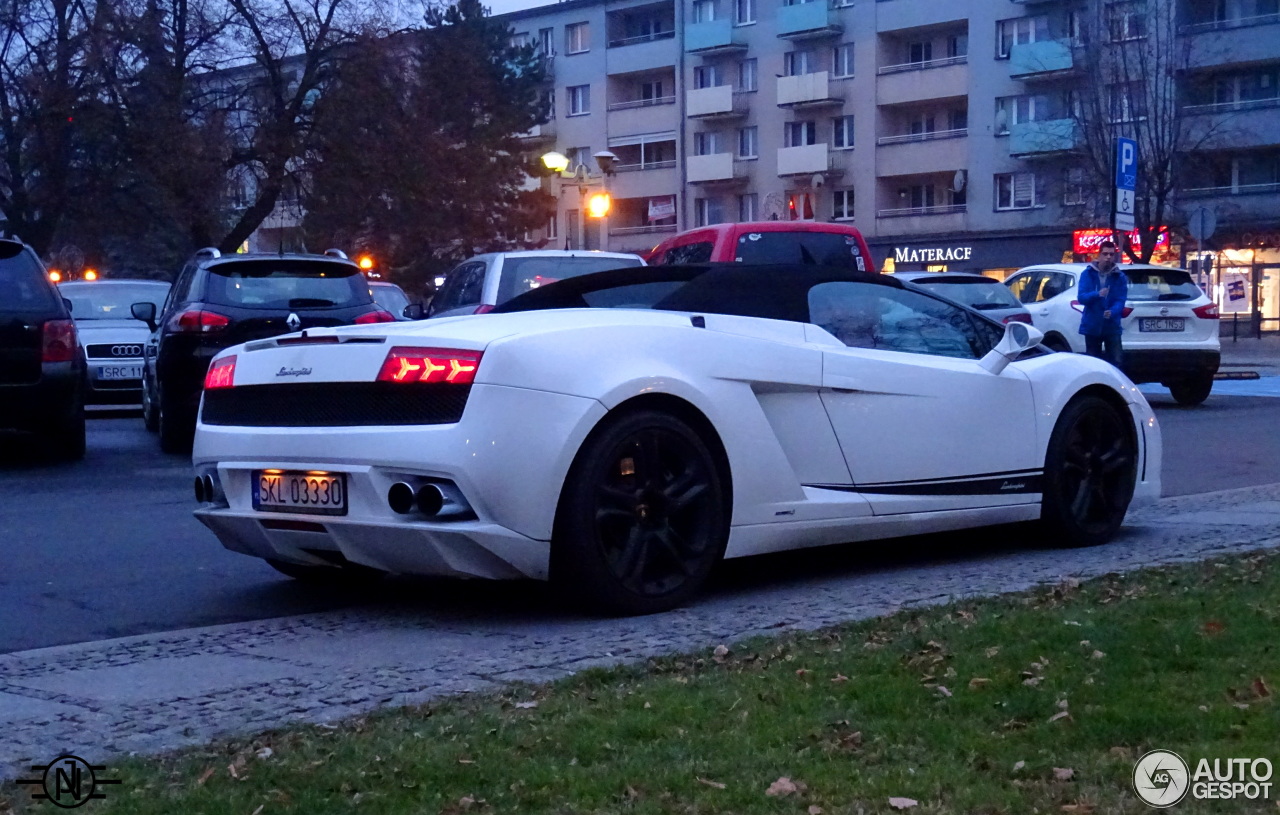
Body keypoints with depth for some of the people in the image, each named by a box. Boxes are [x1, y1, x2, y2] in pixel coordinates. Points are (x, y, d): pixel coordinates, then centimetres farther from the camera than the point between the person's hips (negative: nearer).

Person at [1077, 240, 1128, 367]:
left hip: (1112, 326, -1)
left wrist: (1112, 312, -30)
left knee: (1116, 361, -9)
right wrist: (1097, 294, -29)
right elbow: (1081, 297, -9)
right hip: (1092, 326, 1)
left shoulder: (1120, 277, 1)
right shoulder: (1087, 274, 1)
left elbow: (1121, 300, -8)